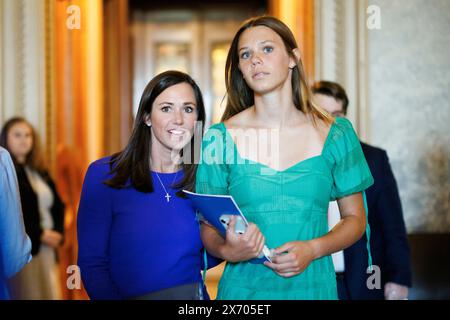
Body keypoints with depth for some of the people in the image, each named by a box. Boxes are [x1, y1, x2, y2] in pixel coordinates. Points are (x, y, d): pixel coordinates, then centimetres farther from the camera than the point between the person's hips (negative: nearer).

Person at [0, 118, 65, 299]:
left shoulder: (39, 171, 18)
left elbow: (57, 206, 17)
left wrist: (57, 233, -1)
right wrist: (40, 235, -13)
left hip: (47, 248, 7)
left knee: (51, 295, 4)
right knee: (28, 295, -7)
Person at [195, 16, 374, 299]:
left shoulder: (336, 135, -1)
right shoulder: (221, 137, -3)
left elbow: (355, 218, 5)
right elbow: (209, 227, 2)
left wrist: (312, 249, -12)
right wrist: (227, 250, -20)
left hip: (313, 285, 1)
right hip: (243, 286, 0)